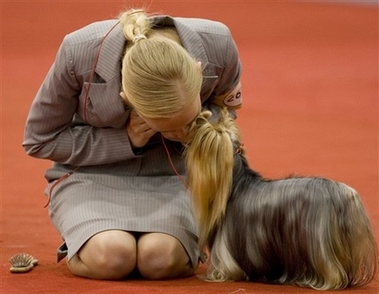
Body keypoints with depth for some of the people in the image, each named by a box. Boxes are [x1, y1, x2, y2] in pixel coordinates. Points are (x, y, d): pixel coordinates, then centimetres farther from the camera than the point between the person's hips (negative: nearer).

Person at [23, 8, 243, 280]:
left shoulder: (218, 46, -21)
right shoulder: (80, 53, -28)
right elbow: (40, 138, -10)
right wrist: (125, 140, -21)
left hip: (169, 174, 1)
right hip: (95, 172, -1)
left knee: (160, 258, -31)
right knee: (111, 257, -32)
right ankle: (79, 245, 5)